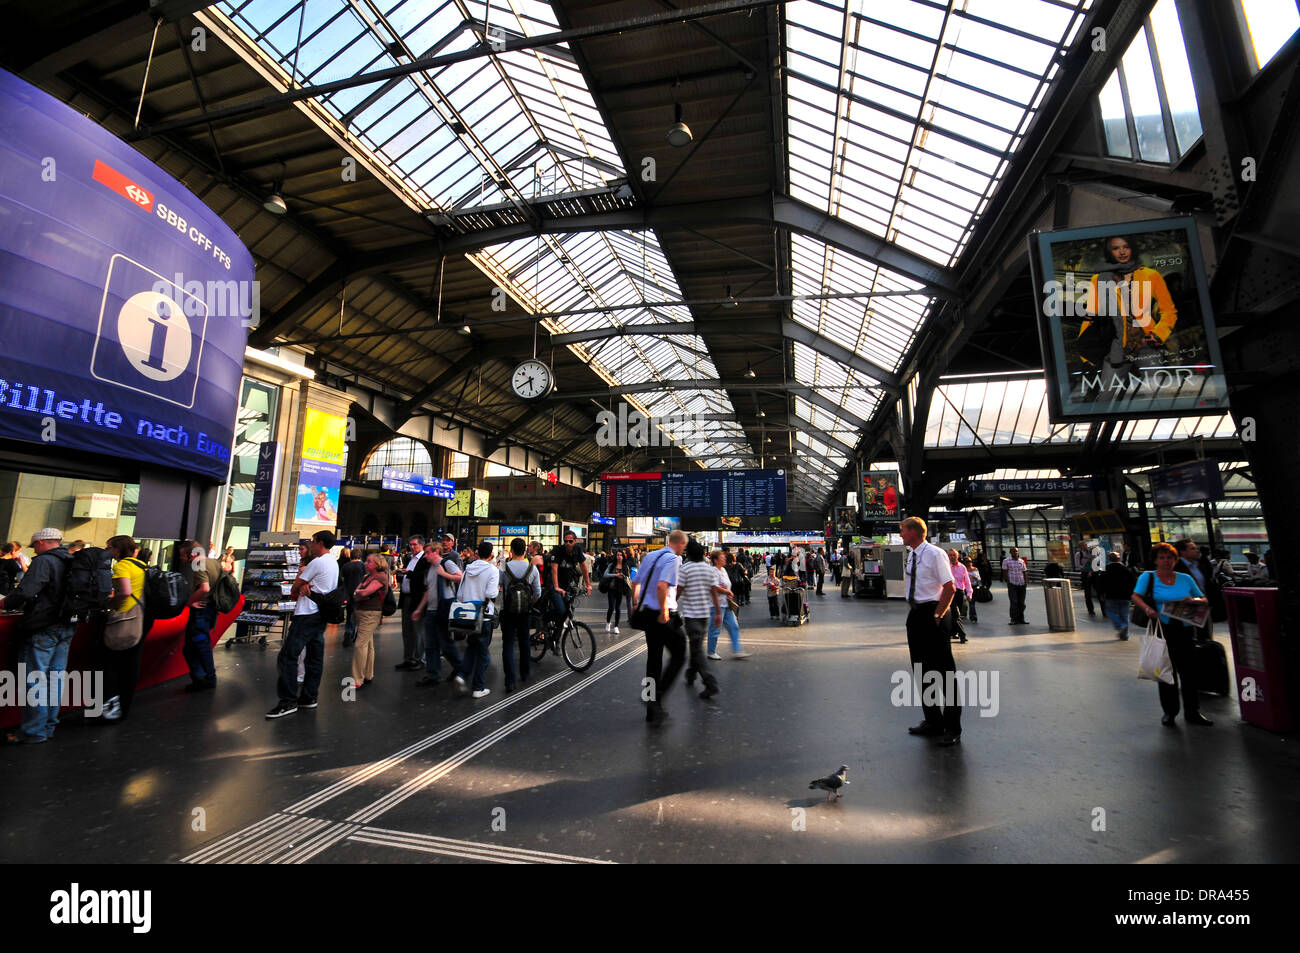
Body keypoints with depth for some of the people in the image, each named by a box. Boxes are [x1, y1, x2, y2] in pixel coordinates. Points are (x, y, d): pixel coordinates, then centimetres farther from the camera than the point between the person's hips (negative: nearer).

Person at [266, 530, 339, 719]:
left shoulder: (317, 562, -13)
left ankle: (288, 701, -5)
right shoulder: (334, 563, 16)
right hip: (321, 614, 10)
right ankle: (309, 697, 17)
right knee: (315, 657, 11)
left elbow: (295, 587, -5)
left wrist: (300, 574, 14)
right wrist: (304, 585, -8)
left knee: (288, 655, -7)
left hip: (308, 615, -10)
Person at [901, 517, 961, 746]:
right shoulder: (910, 556, 11)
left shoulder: (935, 554, -13)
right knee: (921, 669, 15)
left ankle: (952, 728, 11)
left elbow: (950, 587, -17)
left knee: (944, 669, 0)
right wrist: (914, 613, 13)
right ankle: (932, 721, 28)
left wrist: (937, 615, -17)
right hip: (915, 615, 9)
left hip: (932, 613, -9)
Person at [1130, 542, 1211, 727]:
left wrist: (1194, 600, -7)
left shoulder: (1185, 578, 10)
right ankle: (1169, 712, 17)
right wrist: (1148, 609, -28)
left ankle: (1192, 712, 19)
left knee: (1189, 670, 5)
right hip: (1161, 630, -3)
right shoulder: (1147, 577, 0)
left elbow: (1204, 599, 15)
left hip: (1184, 630, 3)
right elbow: (1135, 597, -10)